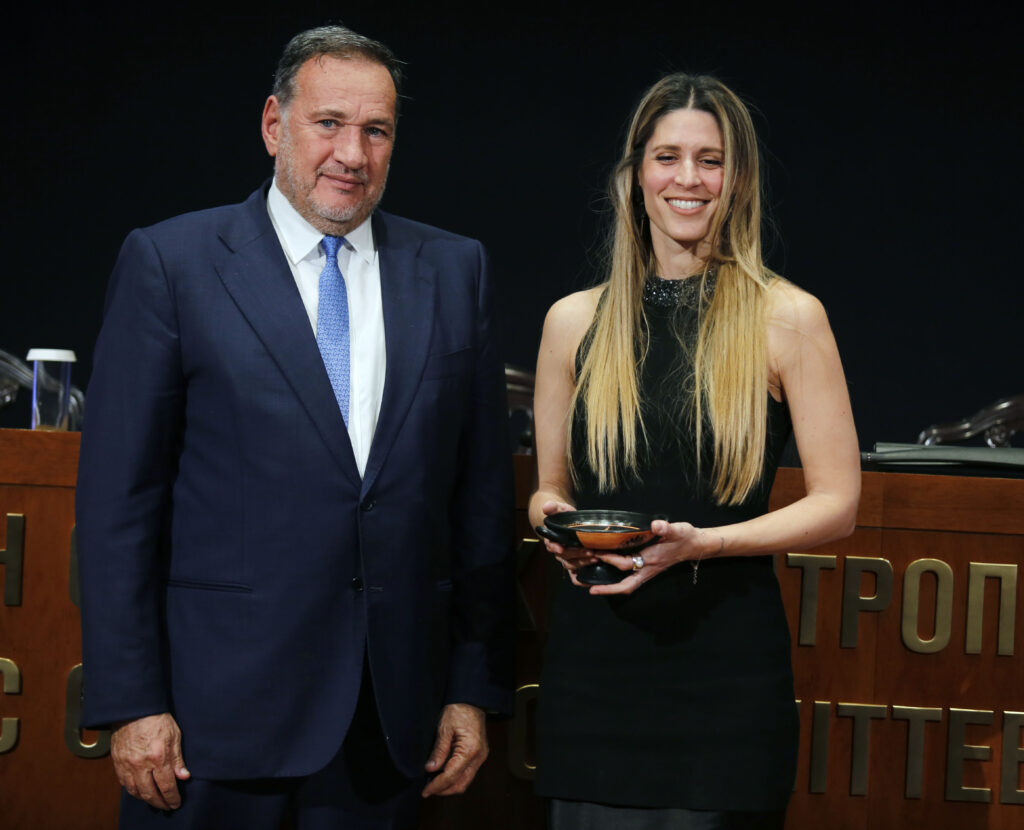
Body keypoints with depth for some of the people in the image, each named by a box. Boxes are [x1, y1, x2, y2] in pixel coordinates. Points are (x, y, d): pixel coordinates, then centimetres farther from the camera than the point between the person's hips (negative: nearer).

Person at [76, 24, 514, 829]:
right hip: (215, 709, -3)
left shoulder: (455, 271, 9)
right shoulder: (170, 262, -1)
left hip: (390, 716, 3)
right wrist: (131, 702, -9)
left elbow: (482, 492, 8)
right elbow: (119, 498, -4)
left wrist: (475, 689, 5)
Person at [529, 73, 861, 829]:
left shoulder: (788, 319, 0)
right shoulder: (575, 321, 9)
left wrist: (701, 542, -13)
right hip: (593, 656, 3)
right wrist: (559, 524, -5)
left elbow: (837, 504, 0)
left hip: (726, 661, -2)